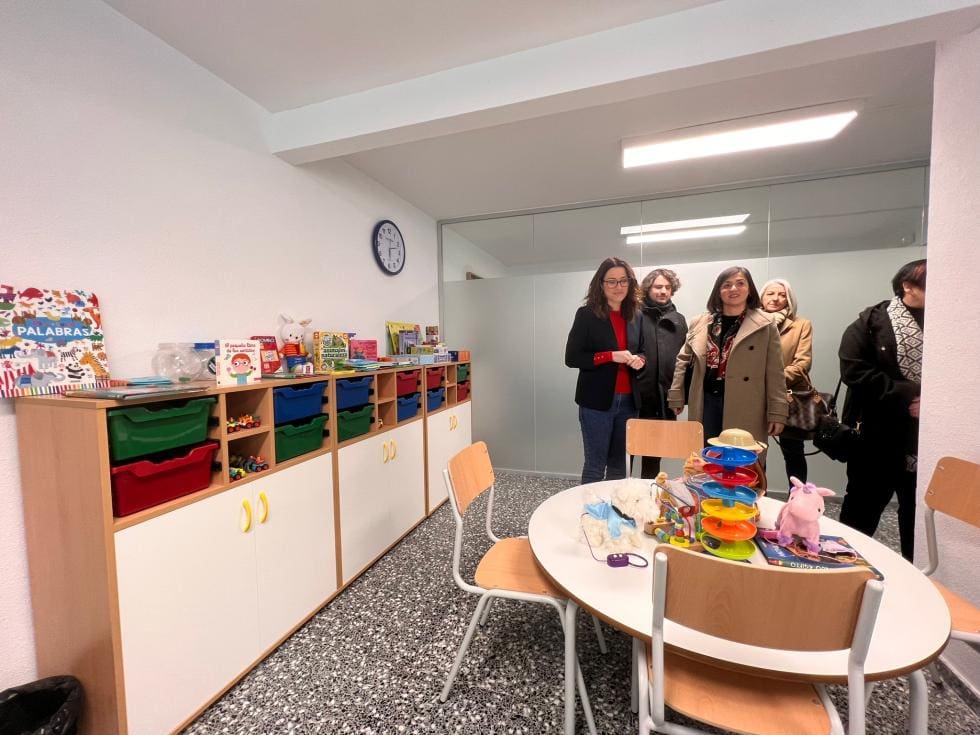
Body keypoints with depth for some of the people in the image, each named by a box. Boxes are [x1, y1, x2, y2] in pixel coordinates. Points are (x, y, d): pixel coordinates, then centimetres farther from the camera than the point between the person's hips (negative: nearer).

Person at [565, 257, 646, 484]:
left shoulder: (636, 316, 10)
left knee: (619, 465, 15)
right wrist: (611, 356, -19)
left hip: (628, 400, 5)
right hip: (597, 401, -5)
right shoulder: (587, 314, -5)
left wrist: (640, 360, -4)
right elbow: (571, 358, -10)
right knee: (595, 465, 3)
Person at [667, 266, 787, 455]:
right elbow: (683, 360, 11)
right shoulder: (700, 323, 7)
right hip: (707, 403, 3)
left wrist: (777, 412, -6)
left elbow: (774, 373, -3)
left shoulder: (765, 326, -1)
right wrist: (676, 396, 8)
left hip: (745, 408, -2)